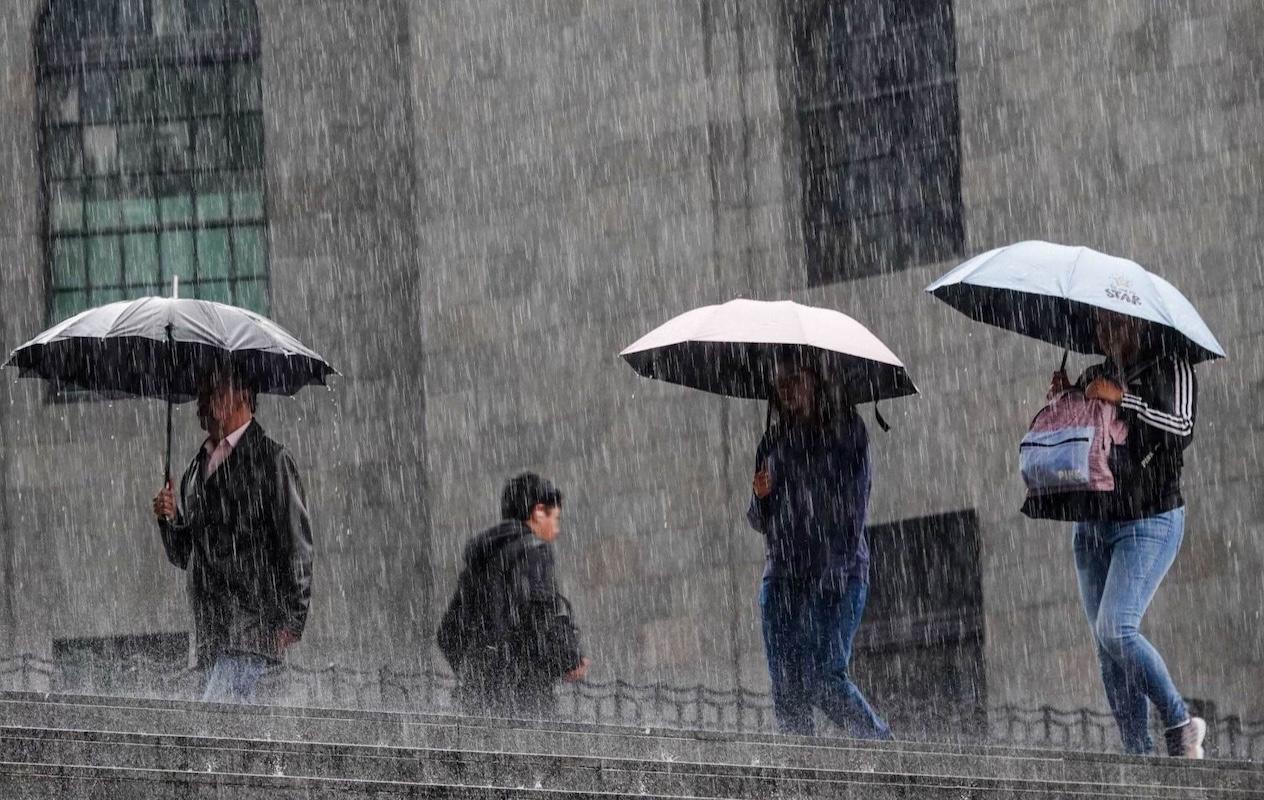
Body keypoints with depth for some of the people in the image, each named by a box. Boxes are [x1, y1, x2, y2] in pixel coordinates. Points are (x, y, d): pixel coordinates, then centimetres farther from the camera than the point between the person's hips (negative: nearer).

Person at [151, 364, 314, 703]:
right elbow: (183, 555, 23)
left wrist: (291, 620, -12)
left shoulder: (271, 459, -2)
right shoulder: (198, 467, 20)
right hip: (211, 629, 8)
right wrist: (170, 520, 1)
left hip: (253, 619, -8)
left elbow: (296, 544, -6)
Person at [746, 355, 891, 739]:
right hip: (782, 574, 5)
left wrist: (834, 571, -15)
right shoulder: (773, 441, 17)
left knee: (824, 680, -17)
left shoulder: (845, 430, 3)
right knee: (786, 689, -4)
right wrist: (760, 496, -5)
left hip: (836, 574, -5)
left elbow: (852, 504, -5)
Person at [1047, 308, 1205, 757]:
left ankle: (1180, 725, -7)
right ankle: (1138, 751, -2)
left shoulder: (1170, 370, 0)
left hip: (1149, 522, -6)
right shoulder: (1092, 378, 15)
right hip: (1093, 525, 6)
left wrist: (1123, 400, -18)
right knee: (1107, 646, -2)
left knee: (1115, 629, -21)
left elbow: (1183, 430, -15)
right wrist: (1059, 403, 0)